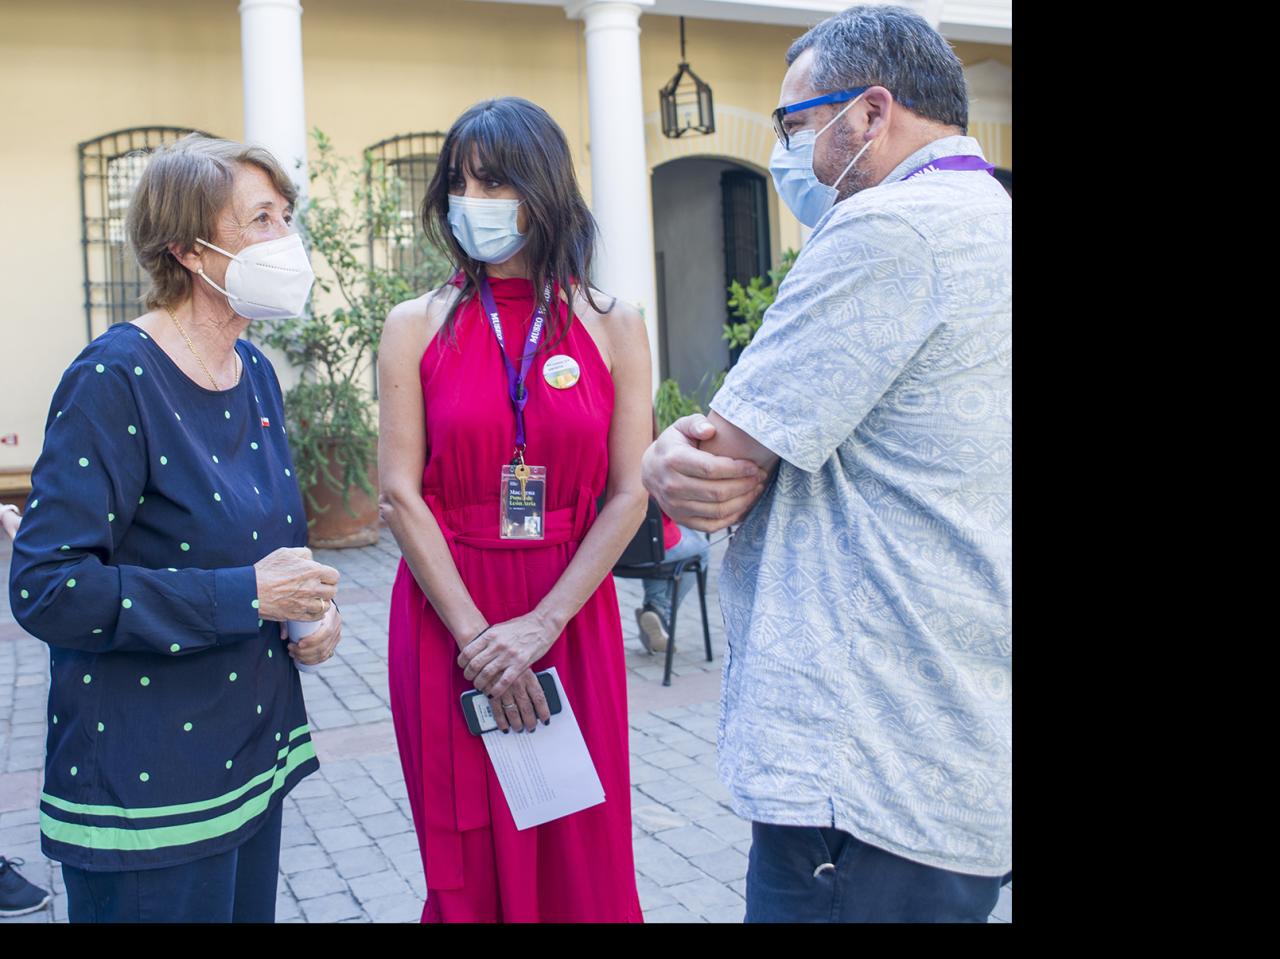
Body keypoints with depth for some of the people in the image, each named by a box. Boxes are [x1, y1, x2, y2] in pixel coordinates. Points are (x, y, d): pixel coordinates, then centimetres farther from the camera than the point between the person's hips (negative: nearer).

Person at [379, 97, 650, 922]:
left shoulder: (613, 327, 2)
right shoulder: (417, 326, 1)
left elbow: (629, 493, -3)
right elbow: (401, 494, -5)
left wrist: (541, 623, -12)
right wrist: (477, 636, -12)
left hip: (571, 619, 1)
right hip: (446, 621, 0)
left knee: (583, 860, 9)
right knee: (468, 867, 9)